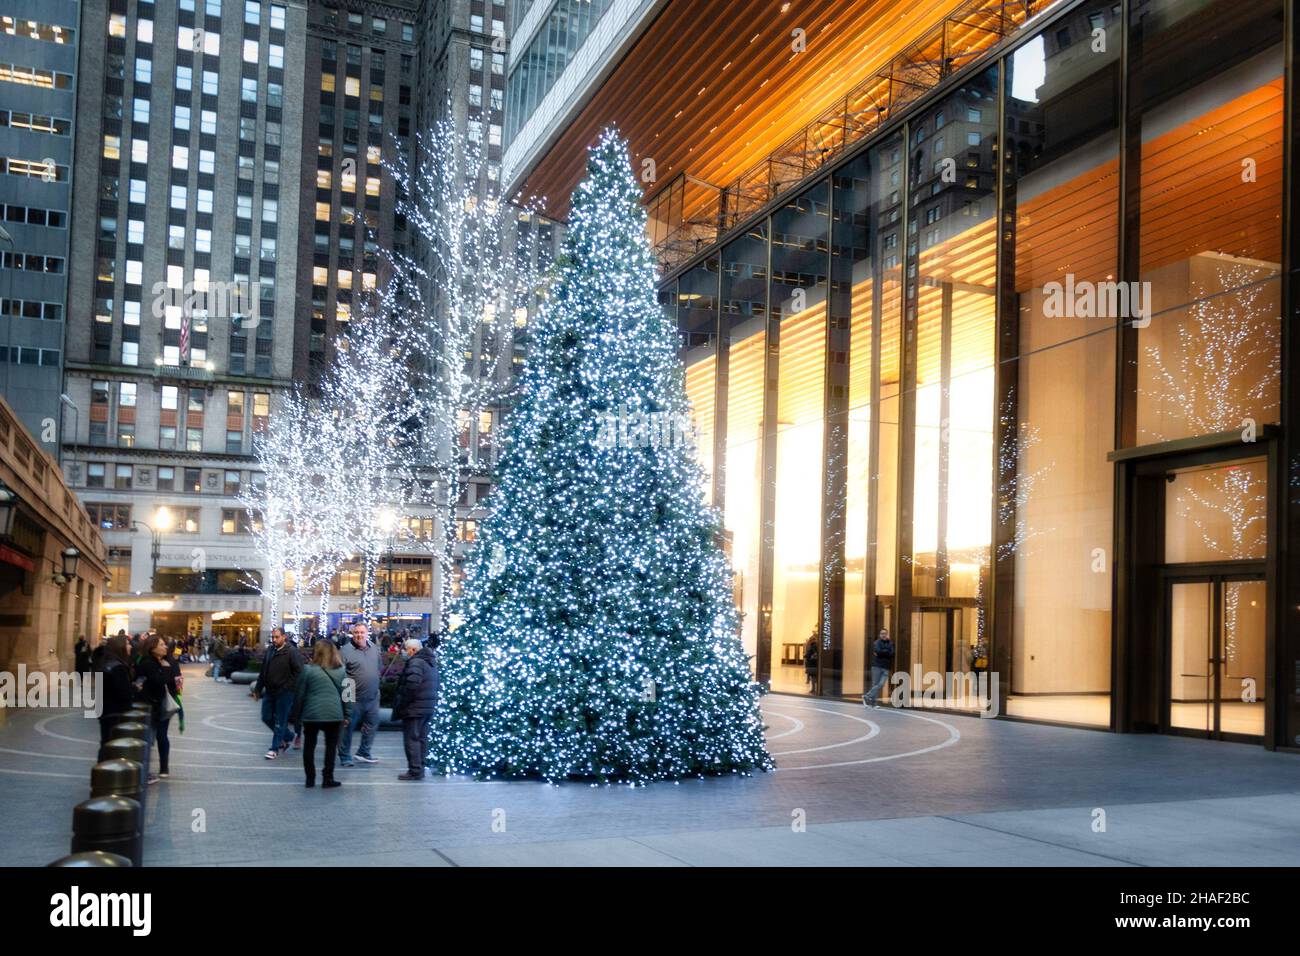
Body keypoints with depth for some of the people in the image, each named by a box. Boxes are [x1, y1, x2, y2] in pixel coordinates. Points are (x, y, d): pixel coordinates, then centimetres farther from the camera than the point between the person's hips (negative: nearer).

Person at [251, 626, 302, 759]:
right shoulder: (270, 650, 9)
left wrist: (288, 686, -18)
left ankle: (275, 748, 11)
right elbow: (263, 671, 15)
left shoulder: (291, 651, -12)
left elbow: (298, 671, -15)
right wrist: (257, 689, 15)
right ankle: (287, 737, 30)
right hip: (269, 691, 7)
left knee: (280, 721, 0)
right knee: (267, 718, 11)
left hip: (284, 693, -7)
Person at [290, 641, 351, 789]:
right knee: (331, 746, 9)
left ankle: (310, 778, 15)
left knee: (309, 745, 13)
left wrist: (296, 715, 10)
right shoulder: (341, 671, 3)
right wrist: (347, 714, 12)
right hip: (334, 714, 1)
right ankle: (328, 779, 8)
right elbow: (346, 694, 6)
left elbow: (299, 694, 0)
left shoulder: (307, 670, -4)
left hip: (311, 714, -1)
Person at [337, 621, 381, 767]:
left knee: (372, 724, 14)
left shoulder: (374, 648, 7)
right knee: (347, 727, 3)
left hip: (372, 697, 6)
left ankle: (364, 752, 30)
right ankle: (344, 757, 15)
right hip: (354, 698, -6)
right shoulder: (346, 650, -13)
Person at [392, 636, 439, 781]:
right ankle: (420, 768, 19)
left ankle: (415, 771, -5)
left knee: (411, 738, -4)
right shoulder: (431, 662, 14)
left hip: (415, 707, -9)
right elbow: (435, 685, 19)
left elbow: (412, 686, -26)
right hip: (429, 707, 9)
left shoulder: (415, 662, -16)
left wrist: (400, 704, -16)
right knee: (422, 738, 14)